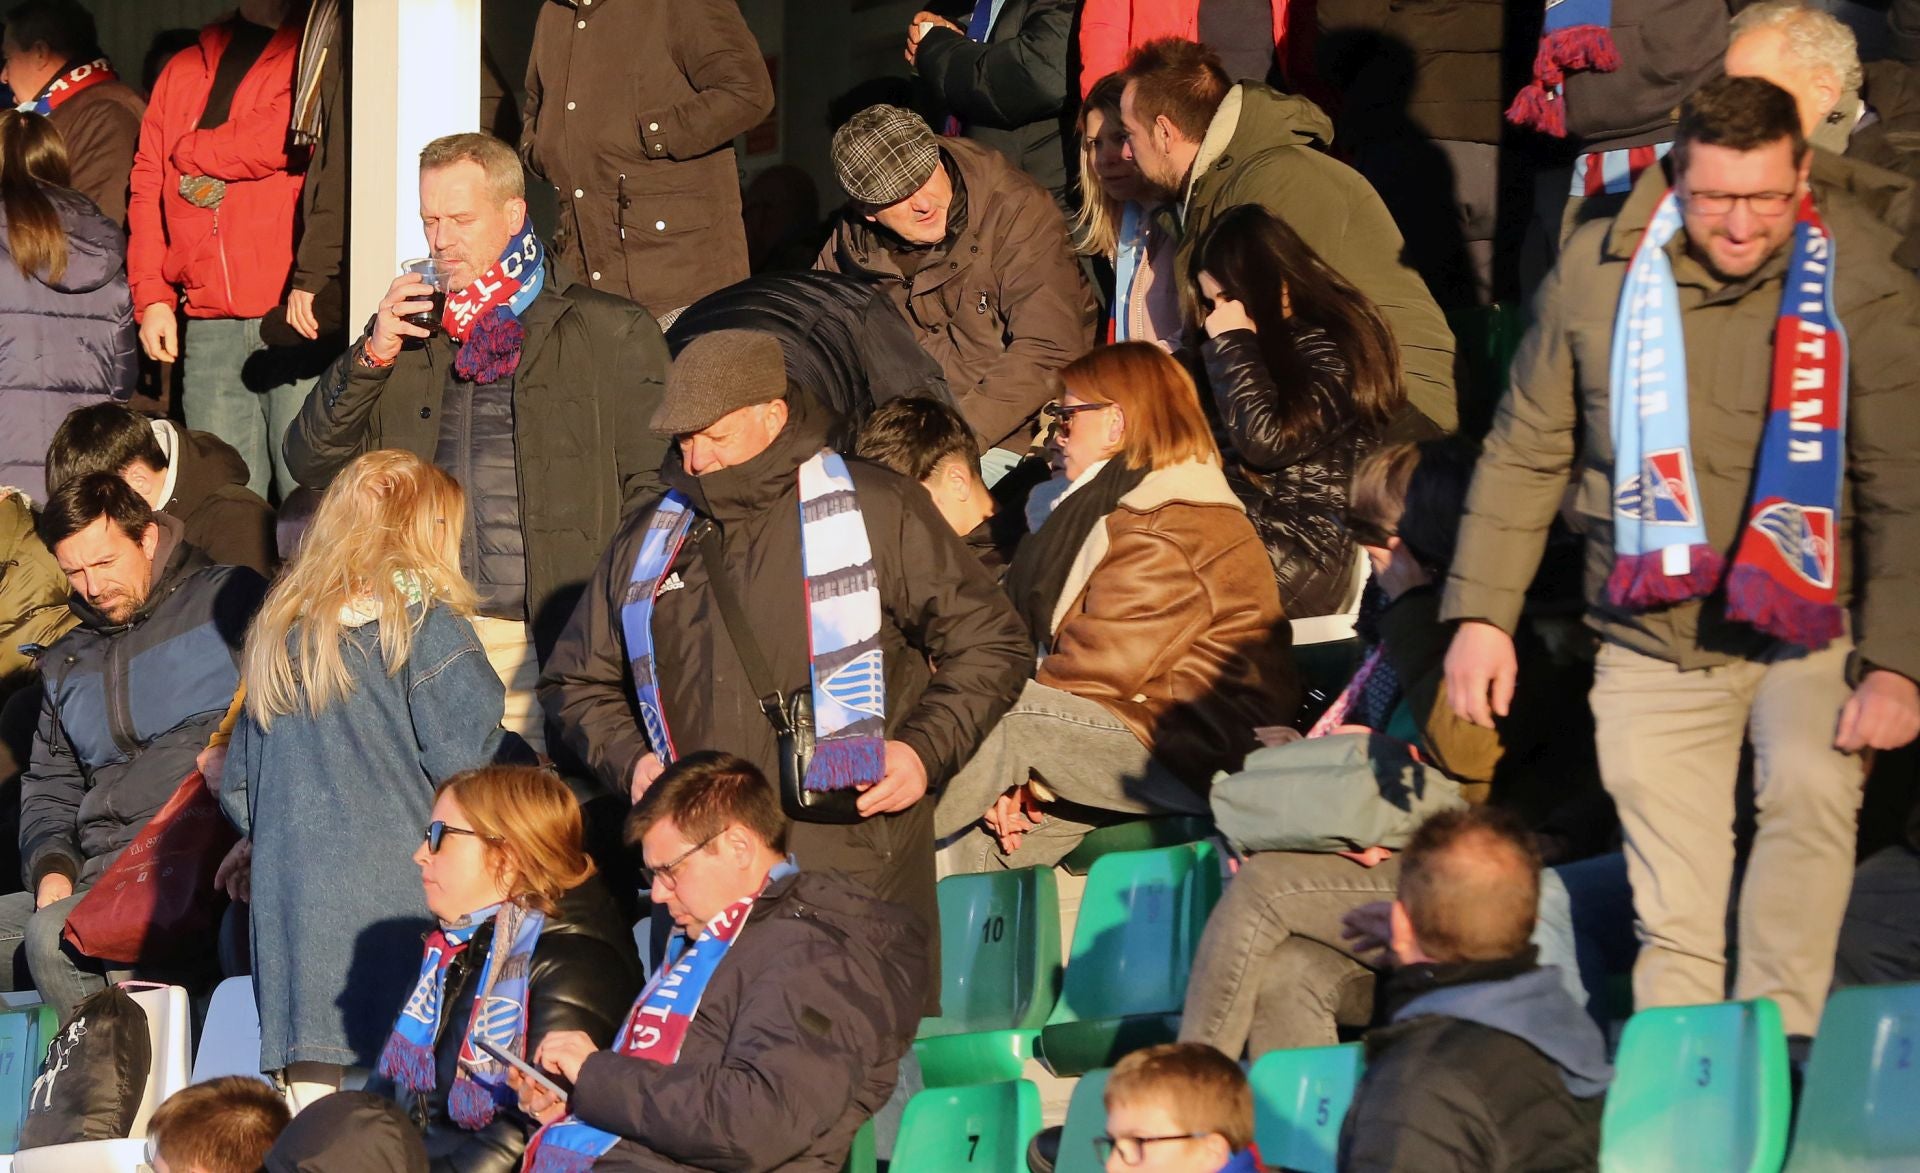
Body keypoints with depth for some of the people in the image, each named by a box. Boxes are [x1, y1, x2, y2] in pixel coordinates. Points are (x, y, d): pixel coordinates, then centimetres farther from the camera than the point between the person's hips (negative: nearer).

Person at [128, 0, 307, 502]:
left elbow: (286, 142, -12)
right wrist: (152, 296, 5)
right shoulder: (183, 71, 20)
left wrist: (189, 149, 5)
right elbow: (147, 190, 17)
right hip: (206, 325, 5)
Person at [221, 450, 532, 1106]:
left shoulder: (281, 627, 15)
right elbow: (465, 755, -9)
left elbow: (239, 778, 20)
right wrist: (527, 766, 10)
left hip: (289, 883, 5)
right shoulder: (422, 620, -3)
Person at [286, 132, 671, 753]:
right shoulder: (409, 335, 19)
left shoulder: (612, 334, 7)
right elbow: (311, 464, 15)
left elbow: (652, 487, 3)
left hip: (548, 642, -3)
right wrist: (373, 355, 2)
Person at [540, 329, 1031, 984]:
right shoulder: (648, 543, 18)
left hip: (856, 865, -3)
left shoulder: (877, 512, 5)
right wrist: (629, 761, 9)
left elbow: (989, 644, 8)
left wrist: (925, 752, -6)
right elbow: (579, 682, 28)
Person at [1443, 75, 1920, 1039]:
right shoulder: (1598, 273, -3)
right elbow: (1523, 455, 7)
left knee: (1810, 789, -29)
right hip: (1652, 643, 2)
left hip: (1807, 629, -2)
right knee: (1675, 922, 2)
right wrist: (1480, 613, 2)